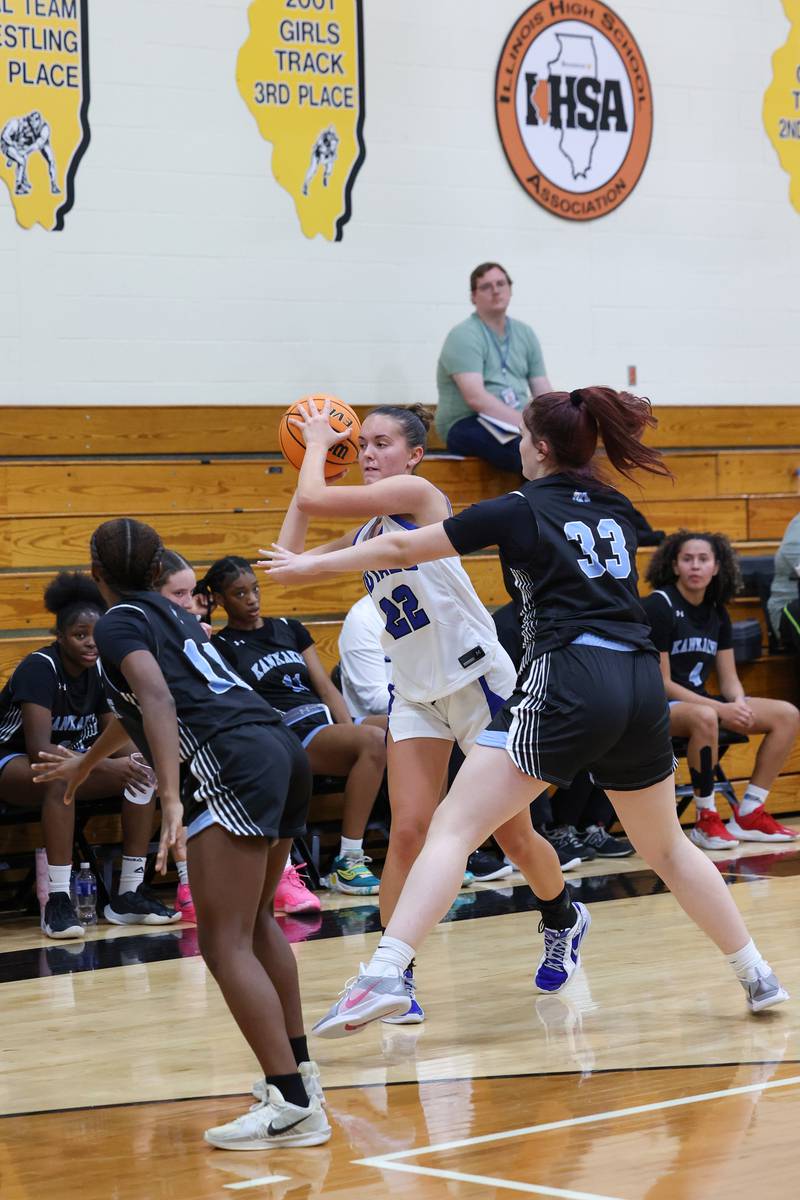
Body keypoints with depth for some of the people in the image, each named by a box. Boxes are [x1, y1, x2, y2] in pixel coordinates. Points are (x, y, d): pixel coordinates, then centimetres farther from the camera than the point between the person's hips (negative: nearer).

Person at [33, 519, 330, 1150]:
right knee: (255, 922, 25)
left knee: (225, 944, -10)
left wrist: (171, 801, -25)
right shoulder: (174, 614, 28)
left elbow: (159, 701, -16)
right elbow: (144, 705, 46)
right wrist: (87, 761, 61)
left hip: (235, 766, -9)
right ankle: (299, 1069, 31)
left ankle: (294, 1105, -19)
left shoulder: (120, 623, 4)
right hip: (284, 750, 9)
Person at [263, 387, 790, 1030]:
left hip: (567, 681, -6)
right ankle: (757, 975, 29)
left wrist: (311, 566, 20)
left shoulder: (521, 510, 5)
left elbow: (402, 549, 8)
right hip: (642, 686, 6)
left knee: (453, 828, -7)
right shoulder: (618, 512, 20)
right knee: (666, 846, 24)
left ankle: (384, 974, -22)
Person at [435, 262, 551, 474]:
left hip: (518, 423, 7)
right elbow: (475, 398, -17)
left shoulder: (525, 334, 17)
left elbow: (544, 395, 14)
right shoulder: (464, 336, -5)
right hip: (467, 426, -7)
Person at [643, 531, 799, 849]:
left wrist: (739, 703, -14)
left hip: (699, 701, 8)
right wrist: (720, 709, -22)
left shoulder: (716, 611, 8)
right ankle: (706, 820, -24)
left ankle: (747, 815, -4)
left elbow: (729, 679, 11)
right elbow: (662, 682, -16)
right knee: (704, 717, -41)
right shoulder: (659, 606, -13)